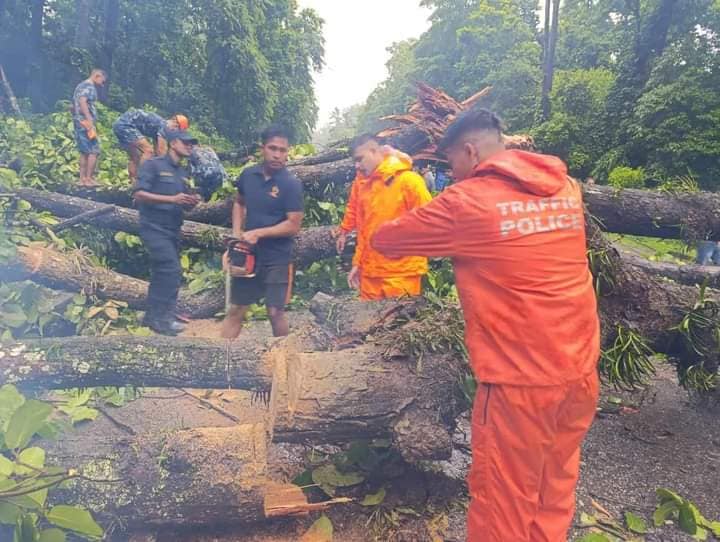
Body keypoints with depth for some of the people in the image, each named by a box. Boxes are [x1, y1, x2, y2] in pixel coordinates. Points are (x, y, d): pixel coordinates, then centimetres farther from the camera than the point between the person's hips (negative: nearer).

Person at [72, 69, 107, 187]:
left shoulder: (80, 86, 23)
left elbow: (74, 106, 25)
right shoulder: (89, 86, -8)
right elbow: (82, 102, -23)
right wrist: (90, 121, -27)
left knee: (84, 151, 11)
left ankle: (82, 179, 11)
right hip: (85, 122, -10)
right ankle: (89, 179, -9)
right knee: (94, 151, -8)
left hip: (78, 122, 10)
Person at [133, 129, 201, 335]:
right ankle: (162, 317, -9)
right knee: (172, 270, -17)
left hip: (173, 230, 8)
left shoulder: (184, 173, 15)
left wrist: (192, 202, -3)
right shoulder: (153, 165, -7)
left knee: (162, 273, 13)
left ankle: (152, 316, 23)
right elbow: (138, 194, -16)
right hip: (154, 228, -8)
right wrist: (172, 199, -22)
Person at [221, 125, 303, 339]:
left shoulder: (291, 184, -14)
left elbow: (293, 225, -17)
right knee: (235, 309, 12)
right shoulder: (248, 174, 1)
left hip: (277, 259, -5)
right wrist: (237, 232, 3)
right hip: (248, 254, 5)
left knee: (275, 312, 2)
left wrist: (258, 233, -17)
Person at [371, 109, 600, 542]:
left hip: (521, 376, -6)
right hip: (580, 368, 7)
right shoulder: (566, 188, 6)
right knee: (556, 486, 21)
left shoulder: (468, 200, -11)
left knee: (503, 497, 10)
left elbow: (386, 240, -1)